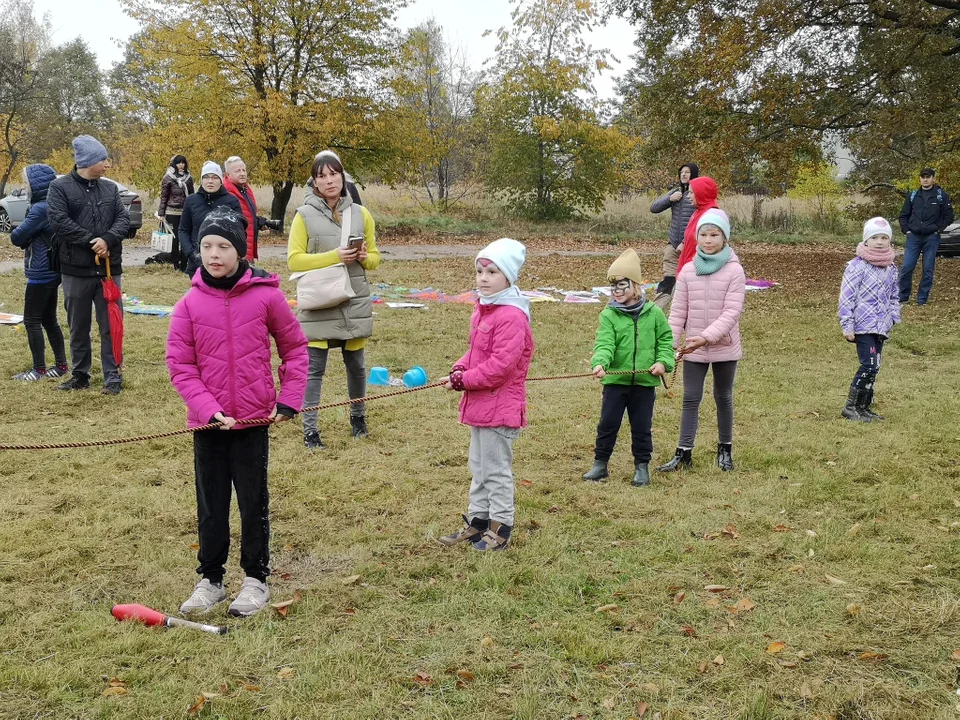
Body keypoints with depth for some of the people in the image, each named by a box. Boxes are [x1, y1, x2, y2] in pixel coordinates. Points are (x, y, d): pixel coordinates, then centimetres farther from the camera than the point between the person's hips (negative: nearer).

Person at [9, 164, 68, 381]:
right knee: (49, 320, 15)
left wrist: (16, 231, 3)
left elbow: (17, 238, -17)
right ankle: (61, 365, 18)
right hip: (52, 271, 9)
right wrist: (27, 241, -1)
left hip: (41, 273, -9)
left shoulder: (40, 209, -19)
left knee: (31, 321, -1)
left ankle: (39, 369, 3)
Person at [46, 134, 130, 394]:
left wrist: (107, 240, -17)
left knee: (111, 325, 4)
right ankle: (80, 375, 21)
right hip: (76, 269, -2)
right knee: (78, 327, 9)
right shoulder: (59, 187, -3)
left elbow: (123, 218, 2)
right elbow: (58, 221, -14)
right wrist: (92, 242, -17)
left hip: (109, 268, 2)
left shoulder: (110, 188, 10)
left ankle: (113, 377, 10)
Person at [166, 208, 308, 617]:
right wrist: (208, 409, -13)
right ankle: (210, 580, 27)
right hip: (207, 420, 2)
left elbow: (294, 347, 3)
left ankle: (256, 579, 24)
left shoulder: (266, 295, -7)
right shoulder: (190, 303, -4)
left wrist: (289, 399, -4)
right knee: (210, 504, 12)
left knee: (253, 503, 9)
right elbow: (179, 365, -3)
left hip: (254, 419, -1)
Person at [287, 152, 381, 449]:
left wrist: (363, 257, -11)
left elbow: (375, 257, 13)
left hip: (355, 303, 3)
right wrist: (334, 257, -18)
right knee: (314, 368, -3)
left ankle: (358, 416, 35)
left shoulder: (360, 213, 7)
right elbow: (294, 259, -7)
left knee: (356, 364, 14)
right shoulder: (304, 215, -2)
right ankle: (310, 430, 5)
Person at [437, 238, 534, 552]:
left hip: (500, 406, -10)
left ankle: (500, 527, 15)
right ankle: (477, 521, 30)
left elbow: (499, 366, -26)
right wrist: (459, 368, 0)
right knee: (478, 466, 18)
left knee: (496, 468, 2)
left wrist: (463, 380, -18)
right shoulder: (483, 308, 10)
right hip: (479, 403, 10)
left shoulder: (511, 317, -21)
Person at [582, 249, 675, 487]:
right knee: (608, 423, 7)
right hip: (615, 380, 0)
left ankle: (642, 466, 24)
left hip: (645, 381, 1)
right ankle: (600, 464, 21)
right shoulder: (609, 315, -4)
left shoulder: (654, 313, 1)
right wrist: (600, 363, -34)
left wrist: (662, 361, -9)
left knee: (642, 427, 9)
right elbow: (604, 343, -16)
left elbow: (665, 340, 7)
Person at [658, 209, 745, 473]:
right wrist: (670, 342, -7)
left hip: (724, 348, -2)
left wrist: (707, 337, -28)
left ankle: (725, 449, 28)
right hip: (693, 350, 2)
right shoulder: (688, 271, 0)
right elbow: (678, 311, 2)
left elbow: (731, 312, -17)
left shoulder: (734, 271, -10)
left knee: (723, 397, 13)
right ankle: (683, 453, 7)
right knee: (690, 399, 3)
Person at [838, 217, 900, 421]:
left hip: (881, 327, 7)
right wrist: (847, 326, -13)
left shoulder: (891, 268, 11)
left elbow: (894, 297, 21)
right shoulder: (857, 266, -10)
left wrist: (893, 318, 9)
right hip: (863, 326, -7)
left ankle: (864, 408, 18)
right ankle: (850, 407, -3)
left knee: (873, 368, 8)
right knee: (869, 365, -14)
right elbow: (846, 297, -11)